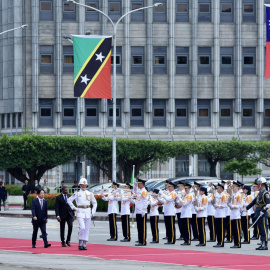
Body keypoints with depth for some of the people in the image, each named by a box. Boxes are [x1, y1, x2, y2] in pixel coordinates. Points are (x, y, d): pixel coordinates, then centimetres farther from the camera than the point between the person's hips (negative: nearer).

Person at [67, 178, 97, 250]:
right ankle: (80, 244, -6)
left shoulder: (90, 194, 9)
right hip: (80, 211, -3)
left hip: (88, 211, 3)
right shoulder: (77, 194, 2)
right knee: (82, 227, -17)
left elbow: (94, 203, 16)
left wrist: (93, 212, 5)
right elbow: (69, 200, 4)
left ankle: (84, 244, 8)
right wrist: (74, 208, -2)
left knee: (87, 229, 2)